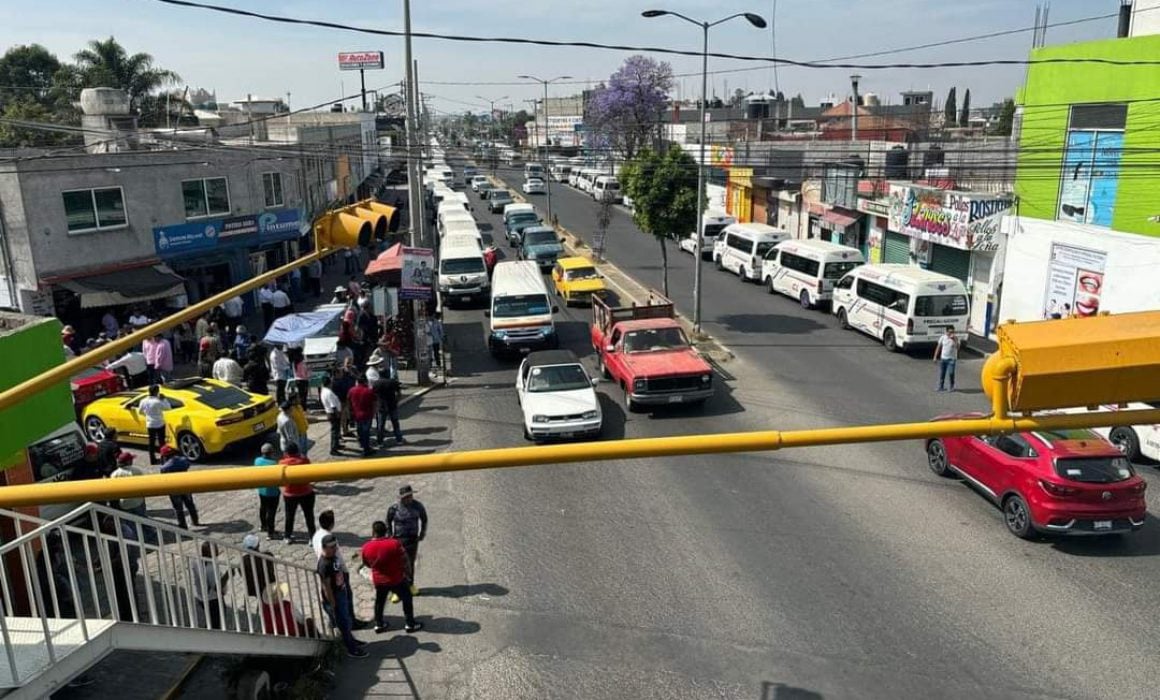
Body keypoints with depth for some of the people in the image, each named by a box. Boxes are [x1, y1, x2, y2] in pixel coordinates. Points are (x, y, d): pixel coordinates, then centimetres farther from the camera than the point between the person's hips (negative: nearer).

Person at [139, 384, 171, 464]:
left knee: (151, 442, 12)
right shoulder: (157, 402, -22)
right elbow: (168, 407, -12)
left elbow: (140, 411, 10)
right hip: (159, 425, -5)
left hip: (149, 425, 5)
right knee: (161, 442, 7)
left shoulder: (143, 401, -4)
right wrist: (164, 399, -5)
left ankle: (152, 460, 17)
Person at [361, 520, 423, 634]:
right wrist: (407, 570, 5)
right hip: (397, 579, -3)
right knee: (407, 599, 16)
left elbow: (367, 564, 5)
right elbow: (405, 560, -14)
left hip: (378, 580, 3)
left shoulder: (366, 547, -13)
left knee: (379, 602, 25)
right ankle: (410, 624, 22)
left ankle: (378, 625, 34)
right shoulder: (394, 543, -23)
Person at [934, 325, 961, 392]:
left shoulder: (955, 339, -4)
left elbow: (957, 347, -20)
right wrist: (935, 357, 6)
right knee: (942, 373, 6)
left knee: (951, 373, -12)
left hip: (951, 359, -2)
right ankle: (940, 387, 19)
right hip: (943, 358, 2)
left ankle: (952, 386, 7)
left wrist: (954, 339, -26)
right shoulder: (943, 337, 2)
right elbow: (938, 347, 7)